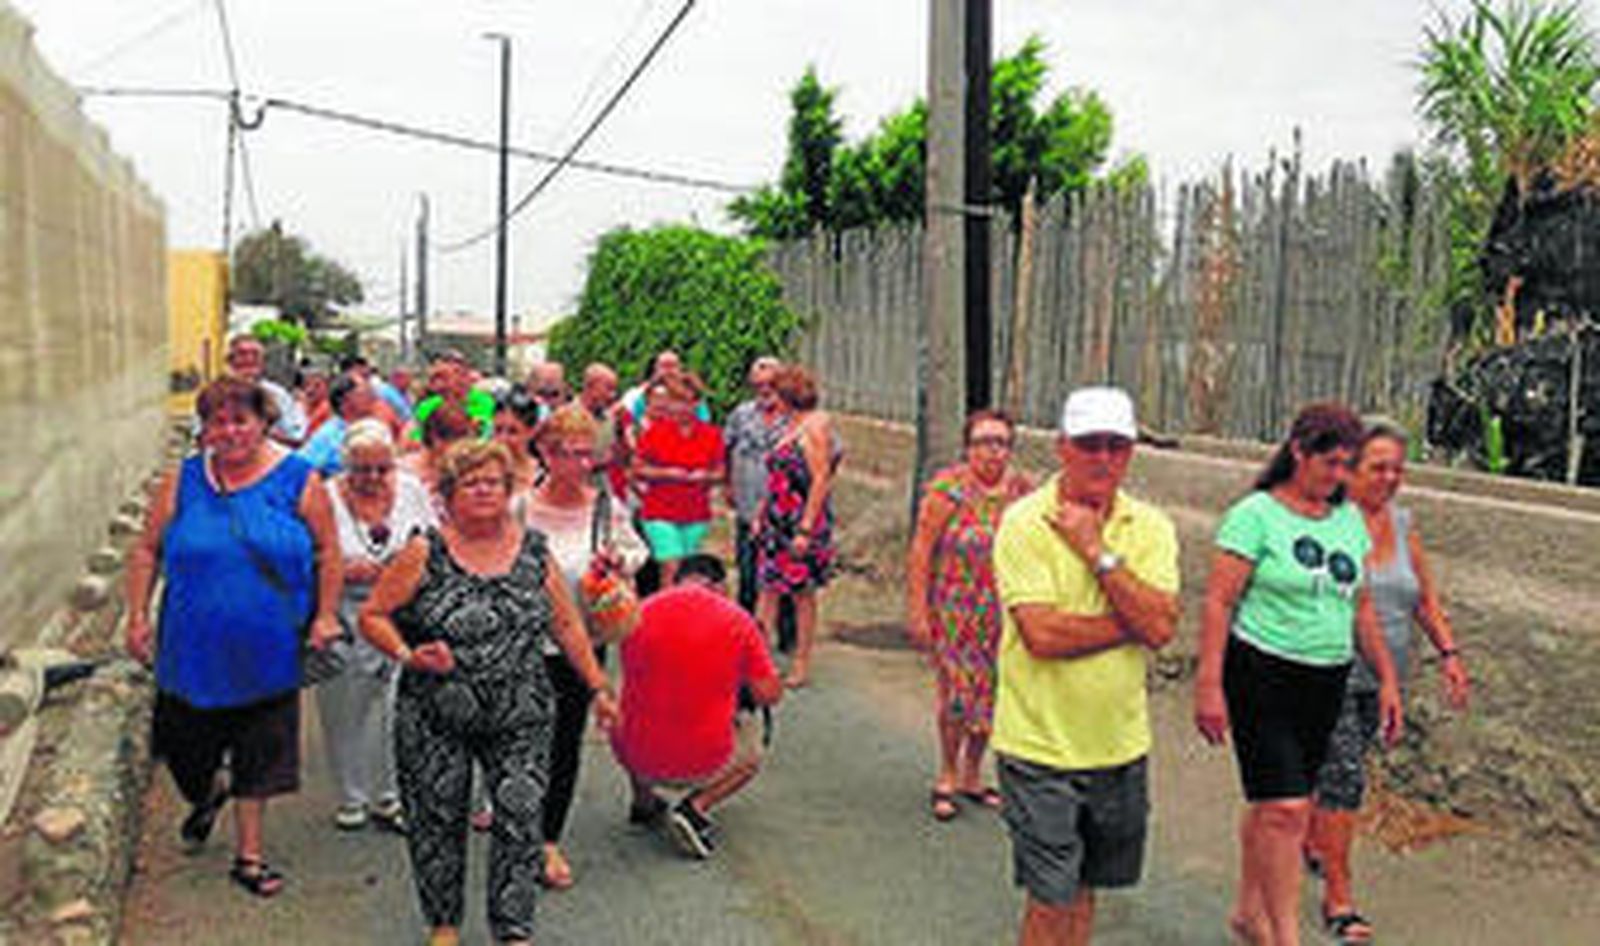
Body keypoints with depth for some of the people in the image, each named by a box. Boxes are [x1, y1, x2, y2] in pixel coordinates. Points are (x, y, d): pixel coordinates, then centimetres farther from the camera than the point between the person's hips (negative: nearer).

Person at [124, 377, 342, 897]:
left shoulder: (298, 480, -4)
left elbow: (327, 552, 0)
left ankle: (248, 855, 23)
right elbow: (147, 550, 8)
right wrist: (138, 615, 2)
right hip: (194, 649, 2)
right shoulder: (183, 481, 1)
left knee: (258, 756, 7)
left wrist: (325, 616, -6)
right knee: (184, 745, 14)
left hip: (268, 652, -2)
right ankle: (207, 793, 48)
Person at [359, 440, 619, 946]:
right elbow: (372, 615, 0)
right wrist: (408, 655, -16)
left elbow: (567, 626, 10)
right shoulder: (425, 554, -4)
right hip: (434, 719, -1)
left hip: (521, 718, 1)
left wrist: (598, 687, 10)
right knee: (437, 819, 10)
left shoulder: (533, 550, 4)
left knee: (520, 819, -2)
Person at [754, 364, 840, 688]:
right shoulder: (789, 425, 14)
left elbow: (820, 480, -17)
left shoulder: (815, 425, -12)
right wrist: (761, 515, 16)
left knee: (803, 593, 2)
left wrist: (805, 530, -20)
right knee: (768, 588, 5)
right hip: (777, 522, 8)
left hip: (803, 522, -8)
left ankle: (801, 665, 11)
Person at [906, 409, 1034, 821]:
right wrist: (917, 610, -12)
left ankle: (972, 775, 29)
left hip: (1002, 614, 4)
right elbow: (920, 552, -9)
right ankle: (947, 775, 20)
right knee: (957, 691, -1)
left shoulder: (1022, 491, 2)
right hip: (955, 612, -4)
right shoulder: (947, 489, -10)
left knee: (990, 693, 11)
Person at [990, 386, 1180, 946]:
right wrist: (1133, 621, -13)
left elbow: (1161, 628, -13)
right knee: (1052, 899, 3)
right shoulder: (1025, 522, -12)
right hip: (1040, 746, -4)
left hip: (1121, 745, 4)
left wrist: (1098, 551, -17)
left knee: (1083, 888, 19)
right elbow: (1042, 634, -22)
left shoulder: (1150, 527, 1)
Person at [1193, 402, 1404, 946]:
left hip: (1327, 683, 6)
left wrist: (1387, 678, 16)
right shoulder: (1256, 514, -9)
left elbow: (1362, 607, 19)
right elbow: (1218, 601, -12)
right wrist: (1209, 686, -16)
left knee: (1273, 803, 15)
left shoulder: (1349, 519, 11)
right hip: (1262, 676, -6)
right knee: (1286, 809, -9)